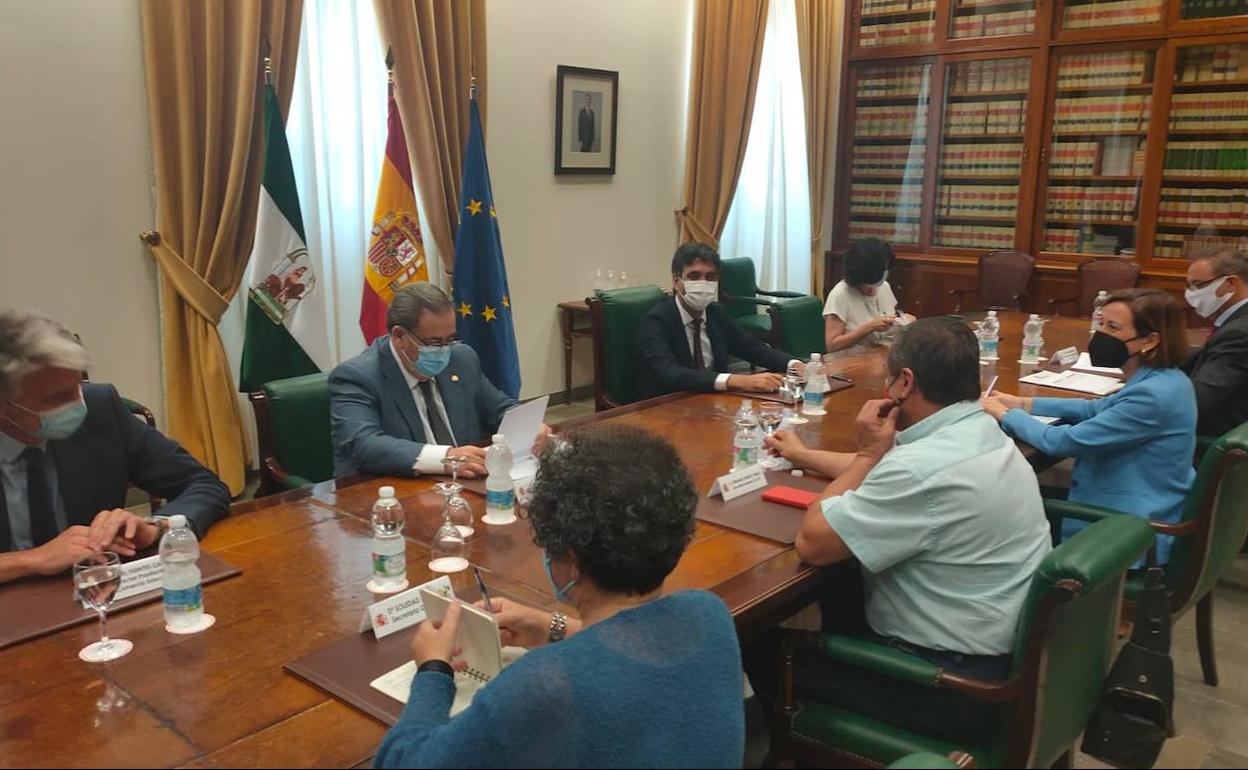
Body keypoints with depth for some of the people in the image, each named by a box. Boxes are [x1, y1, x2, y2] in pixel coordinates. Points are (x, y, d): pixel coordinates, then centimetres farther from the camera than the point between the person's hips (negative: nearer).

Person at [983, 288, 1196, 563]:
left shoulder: (1153, 396, -29)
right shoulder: (1162, 379, 0)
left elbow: (1063, 442, -26)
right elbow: (1098, 409, 15)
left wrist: (1005, 415, -11)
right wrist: (1024, 404, 7)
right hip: (1143, 517, 9)